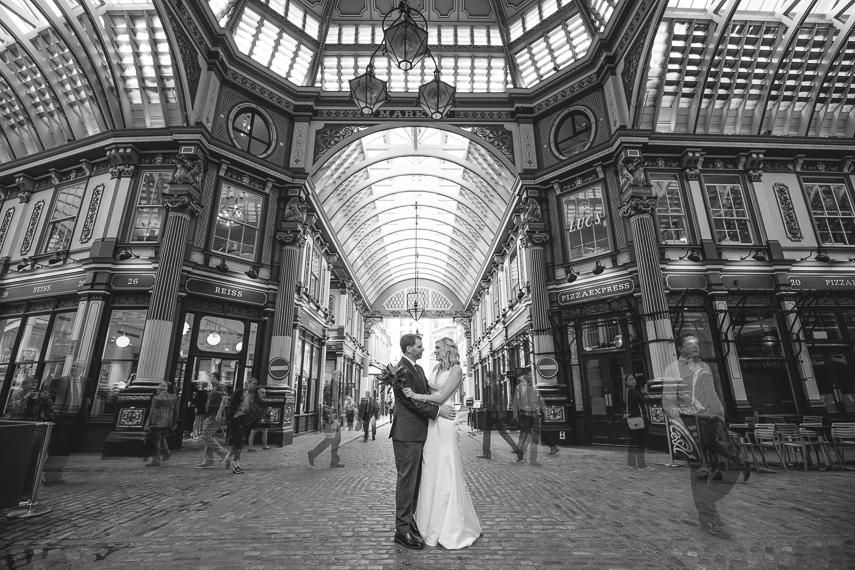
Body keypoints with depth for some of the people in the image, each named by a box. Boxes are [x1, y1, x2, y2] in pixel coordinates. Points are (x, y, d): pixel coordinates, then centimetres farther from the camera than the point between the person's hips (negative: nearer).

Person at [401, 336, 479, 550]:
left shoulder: (456, 370, -7)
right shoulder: (436, 368, 13)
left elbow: (442, 397, -13)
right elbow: (428, 391, 7)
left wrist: (416, 395, -18)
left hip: (444, 422, -7)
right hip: (430, 421, 7)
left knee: (445, 471, 0)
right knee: (430, 470, 11)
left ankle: (452, 527, 16)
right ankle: (432, 523, 25)